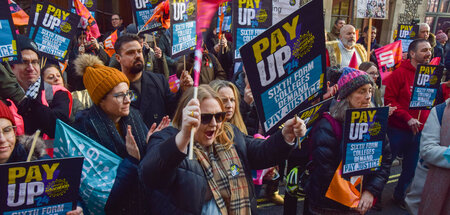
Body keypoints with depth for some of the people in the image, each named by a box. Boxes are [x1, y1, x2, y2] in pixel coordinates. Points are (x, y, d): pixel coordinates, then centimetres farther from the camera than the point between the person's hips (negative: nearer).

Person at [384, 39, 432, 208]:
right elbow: (389, 100, -14)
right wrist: (407, 118, -20)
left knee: (411, 168, 17)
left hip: (419, 132, 6)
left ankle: (400, 195, 38)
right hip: (398, 130, -6)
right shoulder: (400, 73, -10)